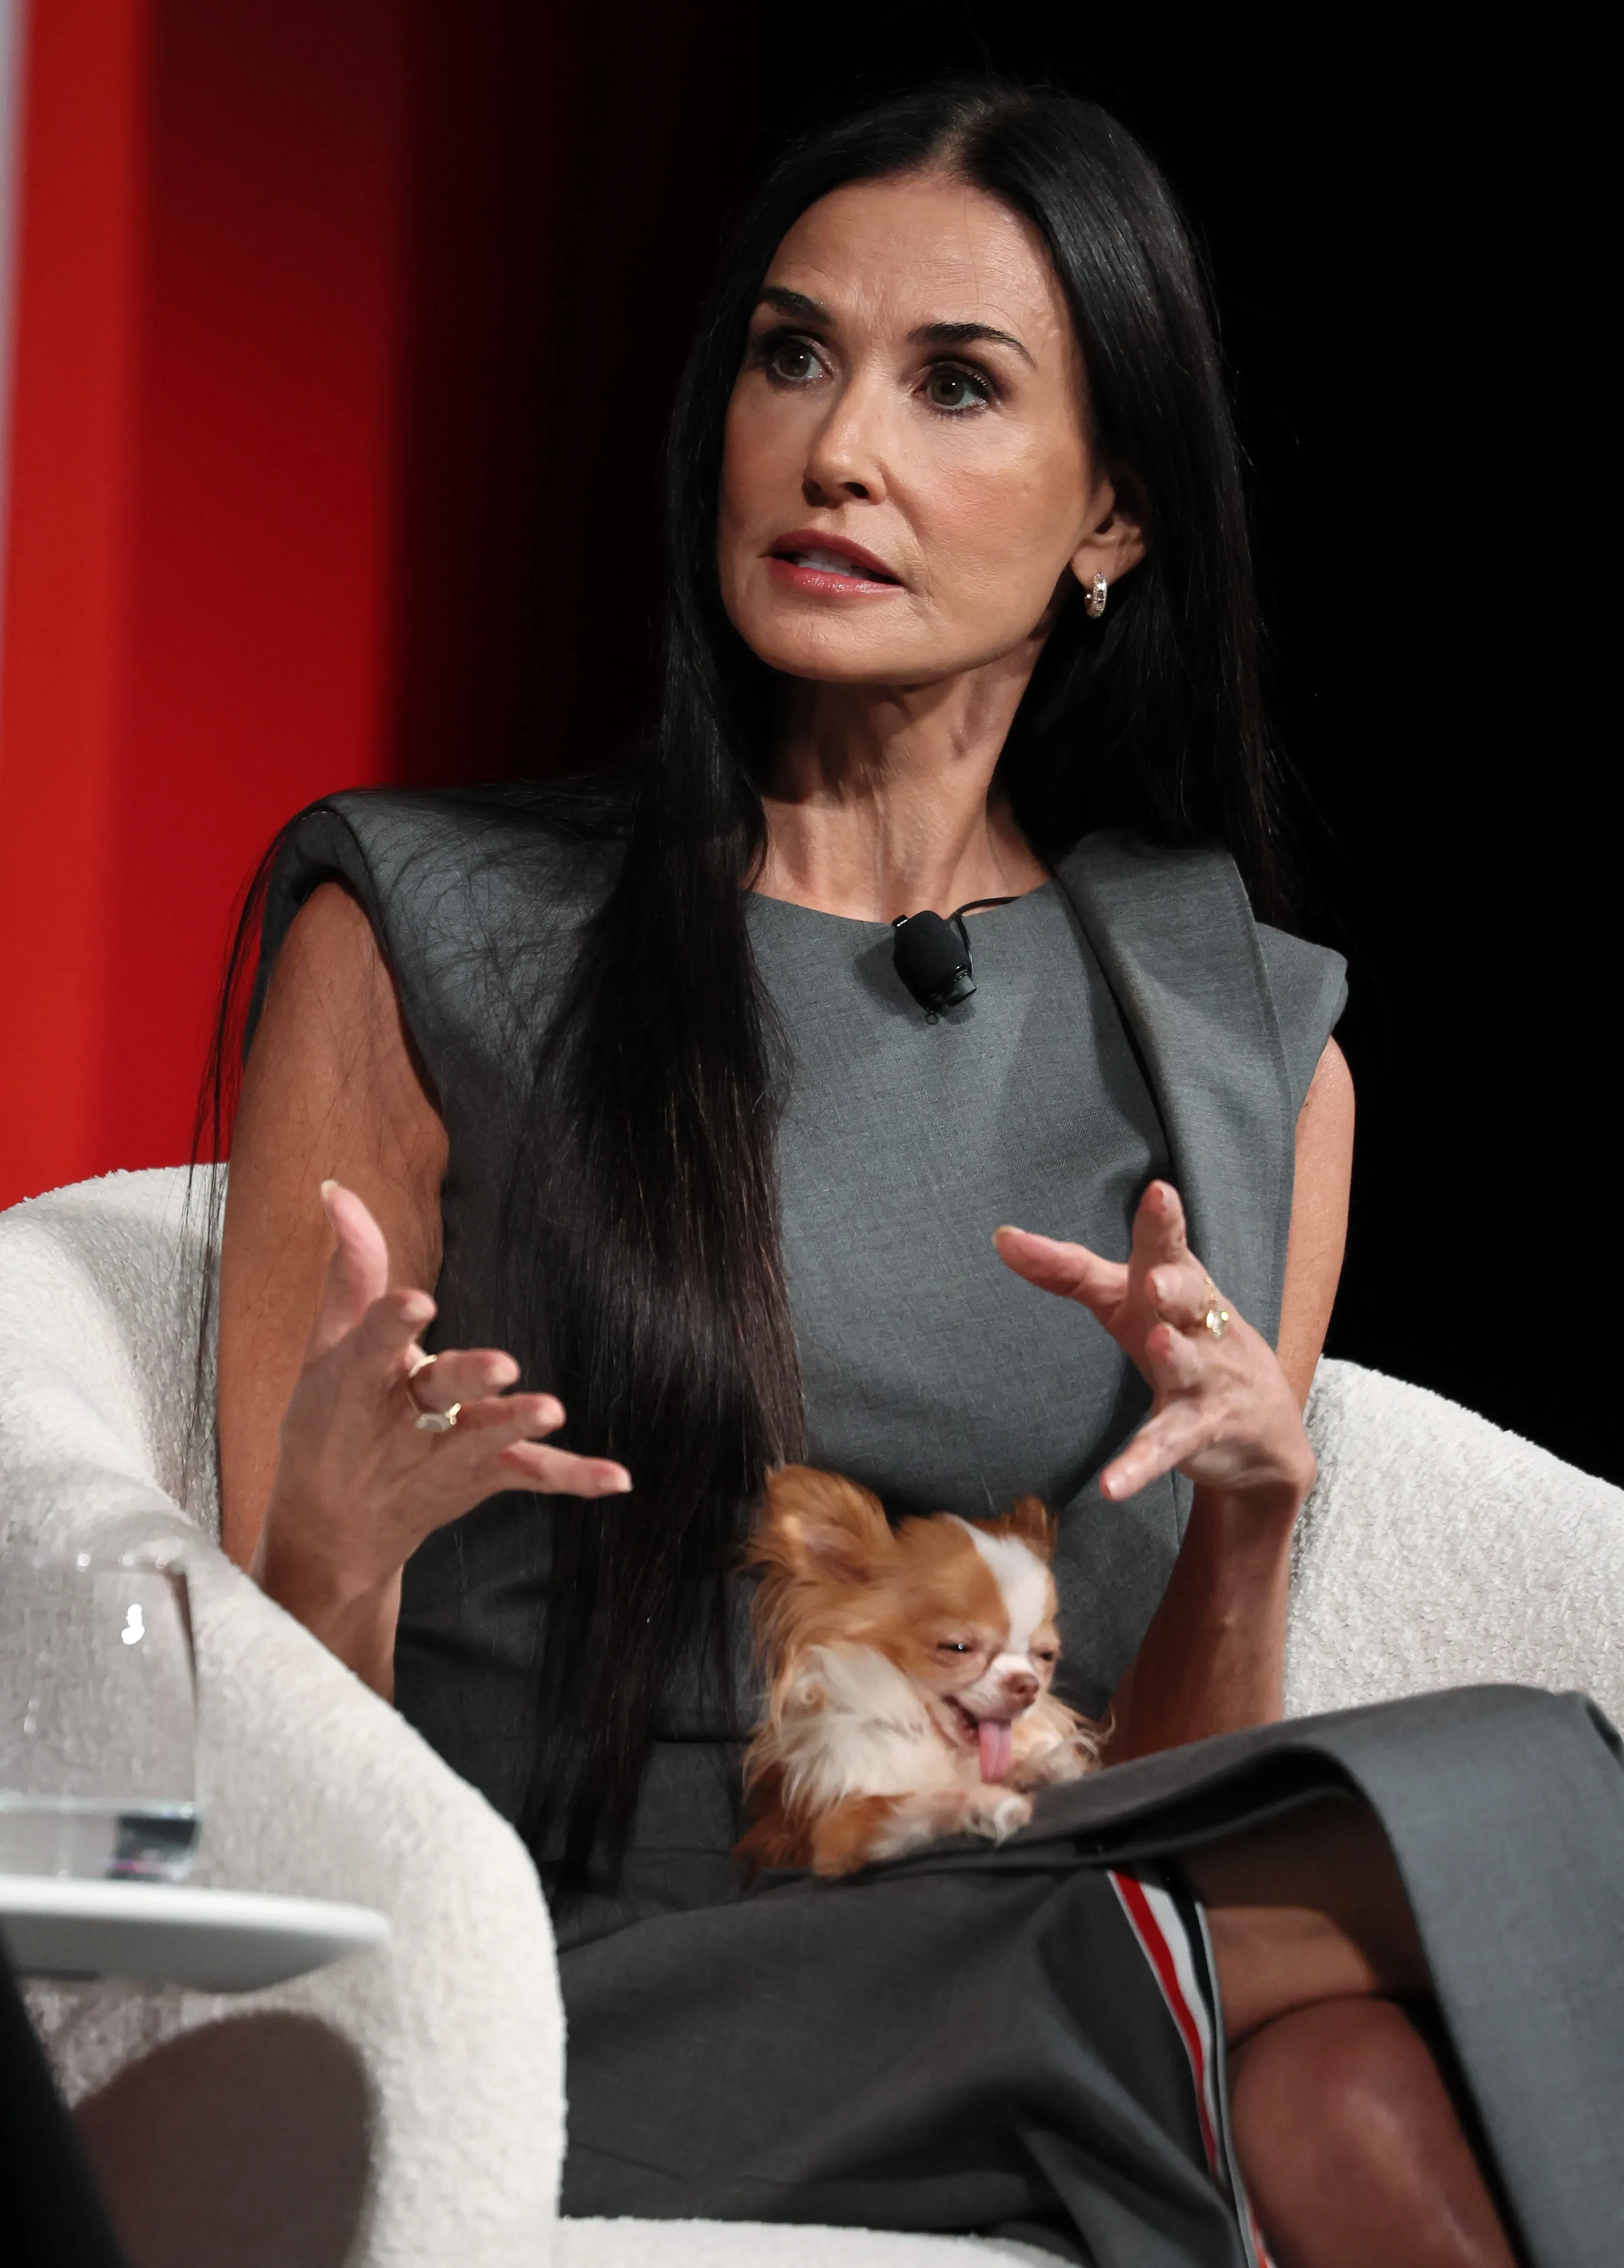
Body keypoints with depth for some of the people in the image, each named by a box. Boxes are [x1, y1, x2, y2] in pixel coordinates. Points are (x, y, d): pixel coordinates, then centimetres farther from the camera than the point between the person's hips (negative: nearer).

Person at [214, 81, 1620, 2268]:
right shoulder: (430, 942, 5)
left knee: (1349, 2089, -33)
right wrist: (336, 1536, -15)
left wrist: (1249, 1499, -5)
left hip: (1025, 1959, 2)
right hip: (575, 2017, -2)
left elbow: (1190, 1784, 14)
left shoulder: (1252, 1055, 13)